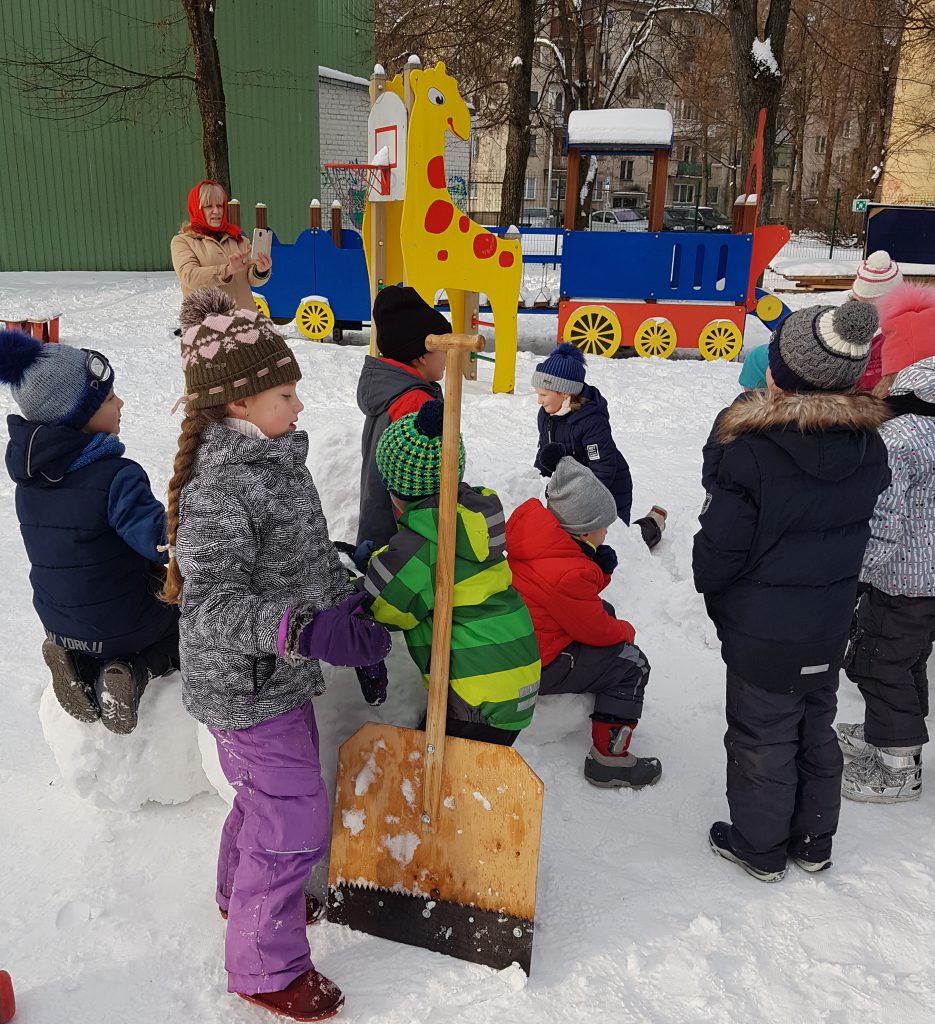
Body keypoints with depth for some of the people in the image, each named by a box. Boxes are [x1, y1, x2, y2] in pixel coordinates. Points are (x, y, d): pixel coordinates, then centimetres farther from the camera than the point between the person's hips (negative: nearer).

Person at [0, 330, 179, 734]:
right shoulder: (116, 477, -28)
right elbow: (163, 539, -32)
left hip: (59, 623, 6)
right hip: (125, 626, -6)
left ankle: (80, 665, 6)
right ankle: (137, 671, -5)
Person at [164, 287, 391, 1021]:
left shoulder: (277, 457, 4)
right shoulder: (218, 487, -26)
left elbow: (312, 557, 13)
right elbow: (209, 602, -31)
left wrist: (355, 617, 18)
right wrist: (301, 630, -43)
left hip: (281, 676, 9)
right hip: (246, 686, -9)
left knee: (271, 791, 26)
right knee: (296, 820, 0)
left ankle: (245, 892, 52)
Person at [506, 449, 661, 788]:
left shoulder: (526, 526, -3)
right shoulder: (566, 574, -31)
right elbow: (597, 630, -14)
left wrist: (600, 567, -8)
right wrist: (626, 630, 6)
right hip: (533, 667, -10)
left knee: (605, 609, 21)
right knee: (633, 665, -2)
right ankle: (608, 758, 4)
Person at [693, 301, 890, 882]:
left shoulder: (749, 451, -25)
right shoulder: (869, 446, -7)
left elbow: (719, 548, -18)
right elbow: (862, 526, 7)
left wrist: (711, 586, 2)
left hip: (761, 634, -5)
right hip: (830, 630, 6)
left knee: (762, 738, 12)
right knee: (816, 731, 23)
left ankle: (760, 848, 31)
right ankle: (814, 842, 40)